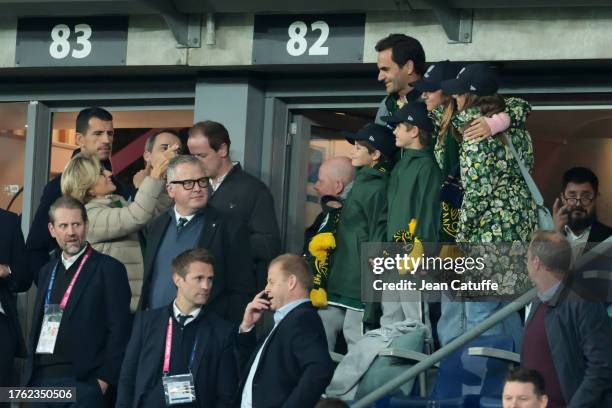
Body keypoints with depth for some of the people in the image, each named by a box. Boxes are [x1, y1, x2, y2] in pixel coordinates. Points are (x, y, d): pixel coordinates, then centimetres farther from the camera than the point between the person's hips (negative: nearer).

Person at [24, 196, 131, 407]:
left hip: (83, 383, -6)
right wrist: (31, 375, 11)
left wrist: (104, 380, -11)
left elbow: (119, 331, -7)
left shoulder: (109, 269, -2)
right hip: (41, 379, 6)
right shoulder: (47, 271, 18)